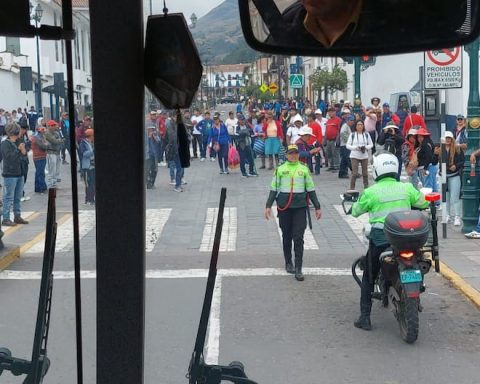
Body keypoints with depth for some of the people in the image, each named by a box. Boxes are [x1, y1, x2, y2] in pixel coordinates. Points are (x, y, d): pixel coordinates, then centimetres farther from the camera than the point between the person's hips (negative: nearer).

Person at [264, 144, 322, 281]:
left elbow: (311, 190, 12)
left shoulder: (304, 170, 7)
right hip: (284, 208, 1)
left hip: (300, 207, -1)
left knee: (298, 238, -6)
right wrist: (268, 206, 0)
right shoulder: (280, 169, 5)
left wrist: (317, 207, 11)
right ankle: (288, 263, 29)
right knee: (286, 237, 11)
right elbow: (274, 189, 7)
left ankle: (298, 269, -6)